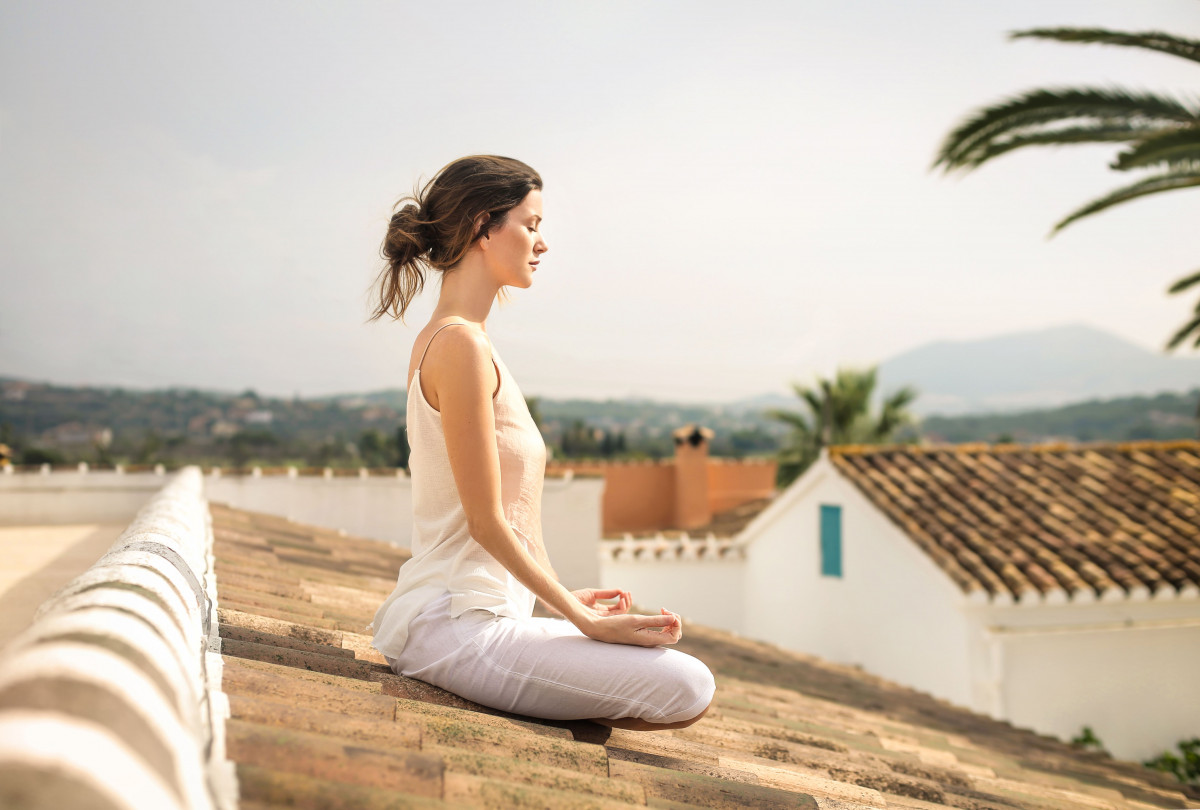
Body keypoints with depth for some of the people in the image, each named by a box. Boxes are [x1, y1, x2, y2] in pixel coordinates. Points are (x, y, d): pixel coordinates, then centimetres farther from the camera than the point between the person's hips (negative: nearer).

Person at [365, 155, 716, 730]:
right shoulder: (463, 346, -17)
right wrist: (587, 620, -13)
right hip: (458, 626, -10)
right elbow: (487, 523, -18)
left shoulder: (441, 340, 14)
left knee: (684, 678, 19)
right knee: (688, 688, -17)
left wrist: (568, 598, 18)